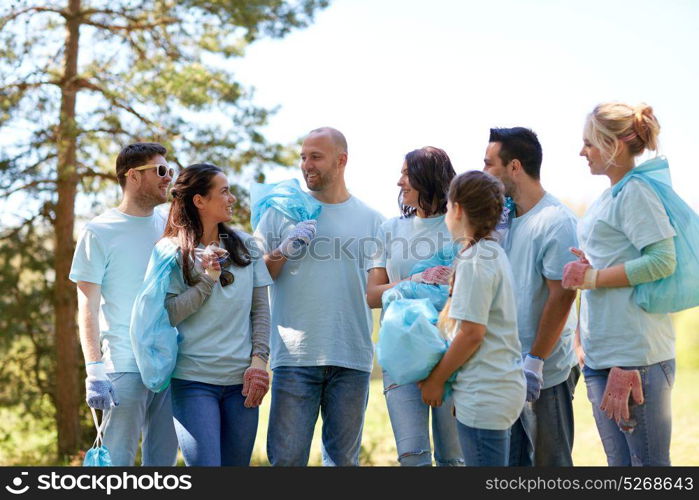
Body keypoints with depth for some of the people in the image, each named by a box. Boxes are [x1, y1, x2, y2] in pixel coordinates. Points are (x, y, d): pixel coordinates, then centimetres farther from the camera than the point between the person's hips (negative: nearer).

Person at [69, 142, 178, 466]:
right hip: (125, 366, -5)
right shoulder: (100, 231, -3)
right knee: (118, 461, -3)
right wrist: (94, 370, -15)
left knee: (164, 459, 9)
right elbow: (88, 308, -7)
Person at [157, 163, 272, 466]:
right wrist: (207, 280, -15)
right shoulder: (171, 251, -2)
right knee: (205, 464, -11)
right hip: (193, 382, -4)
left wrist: (259, 361, -1)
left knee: (237, 464, 7)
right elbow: (166, 316, -10)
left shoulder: (244, 245, 11)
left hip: (241, 381, 4)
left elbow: (260, 308, 10)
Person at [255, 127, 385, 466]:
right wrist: (282, 252, -11)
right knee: (286, 458, -3)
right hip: (295, 358, -1)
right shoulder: (281, 212, 7)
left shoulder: (371, 220, 10)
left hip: (352, 359, 1)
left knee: (343, 458, 9)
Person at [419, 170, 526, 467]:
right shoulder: (494, 253, 14)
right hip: (502, 385, 10)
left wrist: (436, 379, -8)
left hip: (483, 395, -10)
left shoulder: (474, 260, -14)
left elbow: (471, 333, -18)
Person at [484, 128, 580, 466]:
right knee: (513, 462, 15)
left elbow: (562, 296, -19)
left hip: (545, 374, -8)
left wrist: (535, 361, -19)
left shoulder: (556, 222, -15)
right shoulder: (505, 218, 9)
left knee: (549, 460, 4)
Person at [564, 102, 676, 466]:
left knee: (649, 464, -3)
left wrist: (593, 278, -15)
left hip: (636, 354, -10)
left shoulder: (636, 194, -10)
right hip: (602, 354, 10)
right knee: (619, 463, 13)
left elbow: (663, 261, -19)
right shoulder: (608, 197, 18)